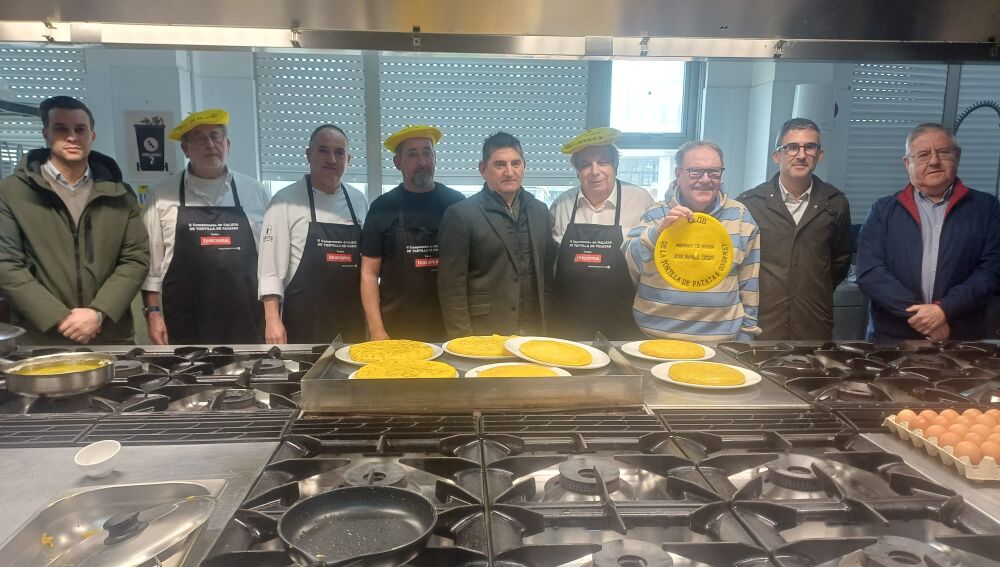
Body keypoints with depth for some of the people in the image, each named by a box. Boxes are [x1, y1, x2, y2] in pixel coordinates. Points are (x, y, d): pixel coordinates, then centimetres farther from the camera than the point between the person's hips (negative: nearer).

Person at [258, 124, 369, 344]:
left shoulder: (359, 201, 7)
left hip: (352, 322, 4)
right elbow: (270, 266, -8)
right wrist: (273, 320, -13)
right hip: (304, 324, -4)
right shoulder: (286, 200, -5)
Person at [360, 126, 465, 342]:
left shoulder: (456, 203, 2)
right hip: (397, 332, -1)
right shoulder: (382, 208, 0)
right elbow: (369, 272, 0)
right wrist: (377, 331, -8)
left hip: (450, 328, 1)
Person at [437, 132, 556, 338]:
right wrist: (463, 342, -12)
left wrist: (548, 324, 8)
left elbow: (548, 273, 13)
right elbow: (451, 286, -9)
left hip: (534, 331, 5)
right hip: (482, 334, -4)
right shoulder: (461, 214, -7)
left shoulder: (540, 211, 9)